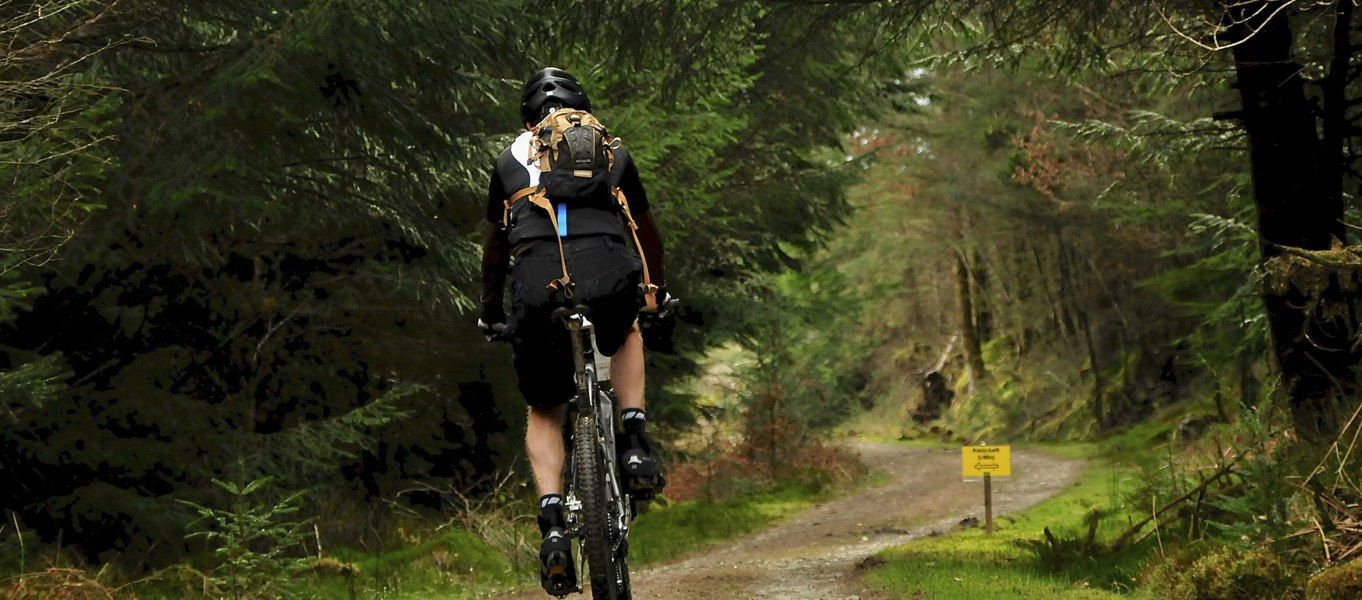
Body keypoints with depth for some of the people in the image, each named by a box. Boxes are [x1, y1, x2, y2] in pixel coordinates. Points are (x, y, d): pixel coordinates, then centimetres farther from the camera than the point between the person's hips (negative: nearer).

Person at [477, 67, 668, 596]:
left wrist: (490, 310, 50)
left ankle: (552, 526, 0)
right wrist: (657, 291, 55)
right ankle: (634, 444, 17)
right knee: (626, 336, 37)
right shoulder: (611, 152, 27)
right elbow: (647, 231, 38)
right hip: (606, 271, 0)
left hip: (536, 280, 0)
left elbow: (495, 244, 36)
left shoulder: (511, 159, 27)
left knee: (543, 413, 19)